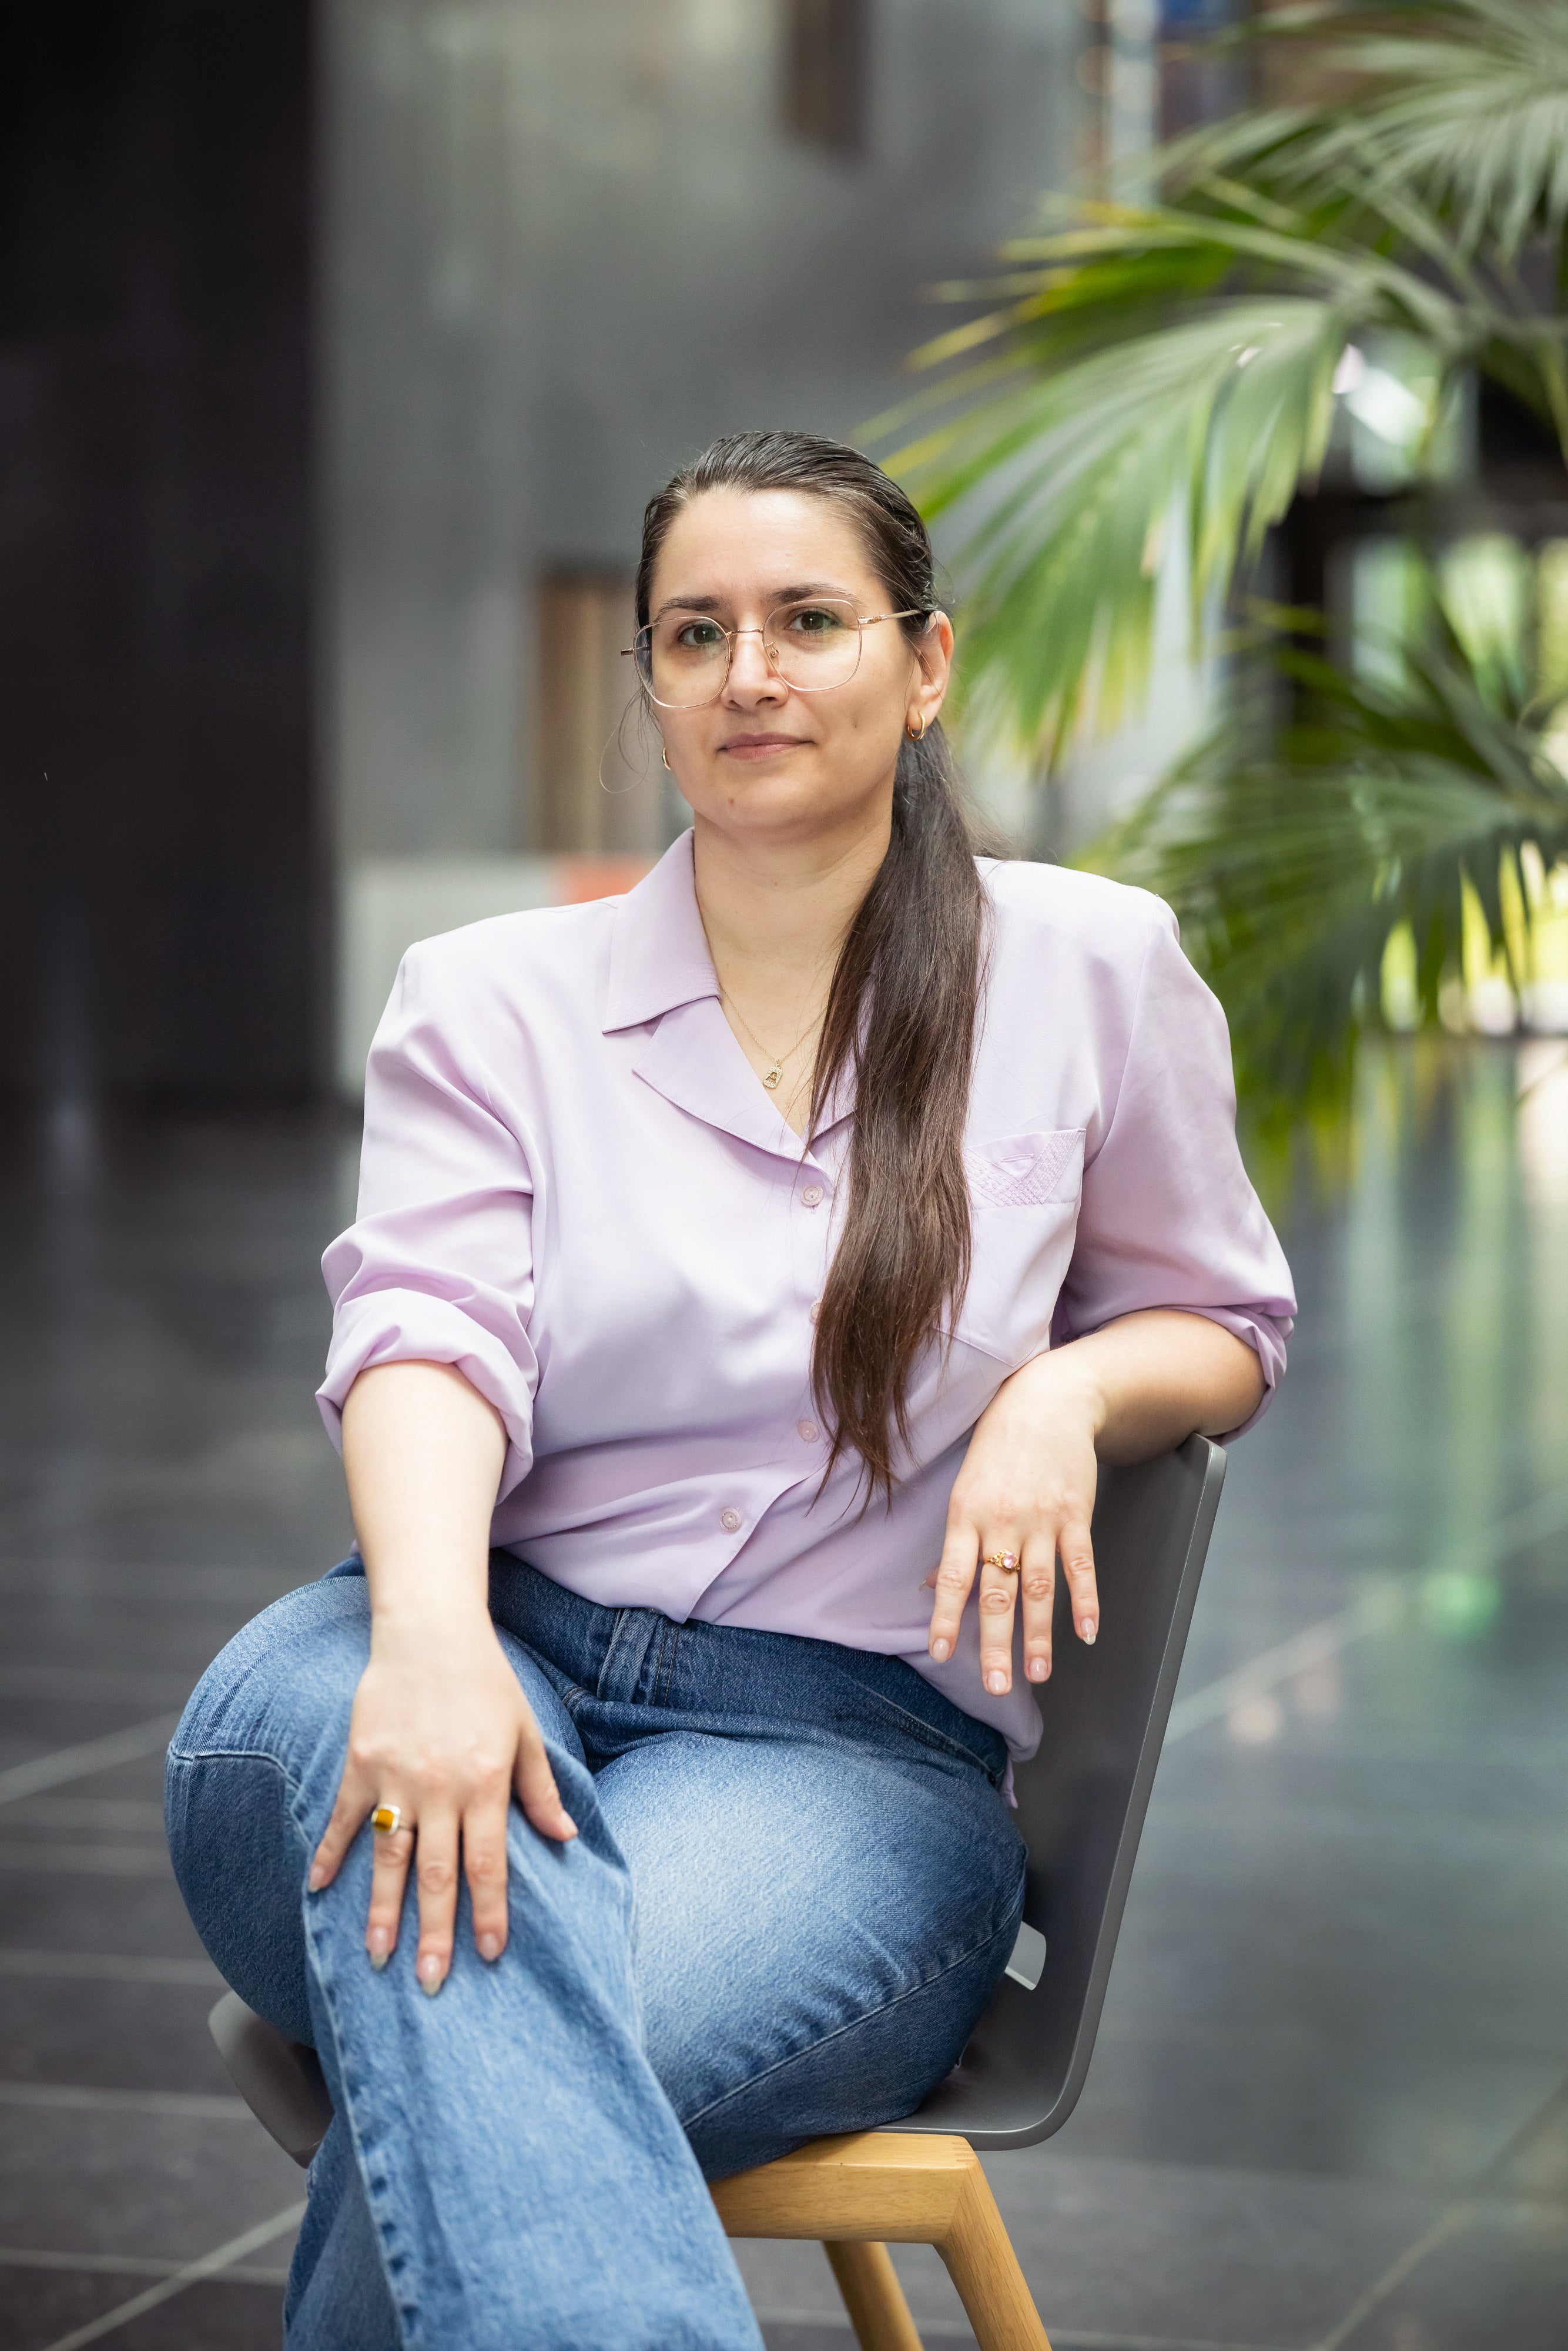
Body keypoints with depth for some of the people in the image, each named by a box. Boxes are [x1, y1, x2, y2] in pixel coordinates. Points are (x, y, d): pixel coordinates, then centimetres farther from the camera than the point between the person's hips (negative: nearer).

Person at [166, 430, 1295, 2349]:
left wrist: (1071, 1392, -5)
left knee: (484, 2087, -35)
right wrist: (430, 1636, -30)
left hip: (851, 1740, -1)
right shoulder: (488, 998, 10)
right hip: (502, 1644, 1)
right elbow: (429, 1327, -7)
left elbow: (1223, 1322, 22)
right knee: (353, 1744, -39)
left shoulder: (1091, 968, 10)